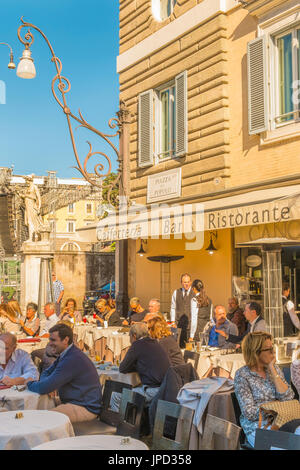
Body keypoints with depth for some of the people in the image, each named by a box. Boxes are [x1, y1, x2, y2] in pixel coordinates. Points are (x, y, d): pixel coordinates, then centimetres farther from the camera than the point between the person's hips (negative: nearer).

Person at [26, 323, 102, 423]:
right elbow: (46, 373, 21)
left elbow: (45, 388, -23)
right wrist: (49, 387, -3)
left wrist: (29, 383, -2)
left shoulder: (72, 359, -23)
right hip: (74, 402, 10)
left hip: (85, 408, -10)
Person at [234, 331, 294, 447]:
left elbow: (288, 398, -3)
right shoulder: (242, 375, -6)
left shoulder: (274, 369, 10)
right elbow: (250, 413, -10)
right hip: (257, 428, -5)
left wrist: (272, 370, -5)